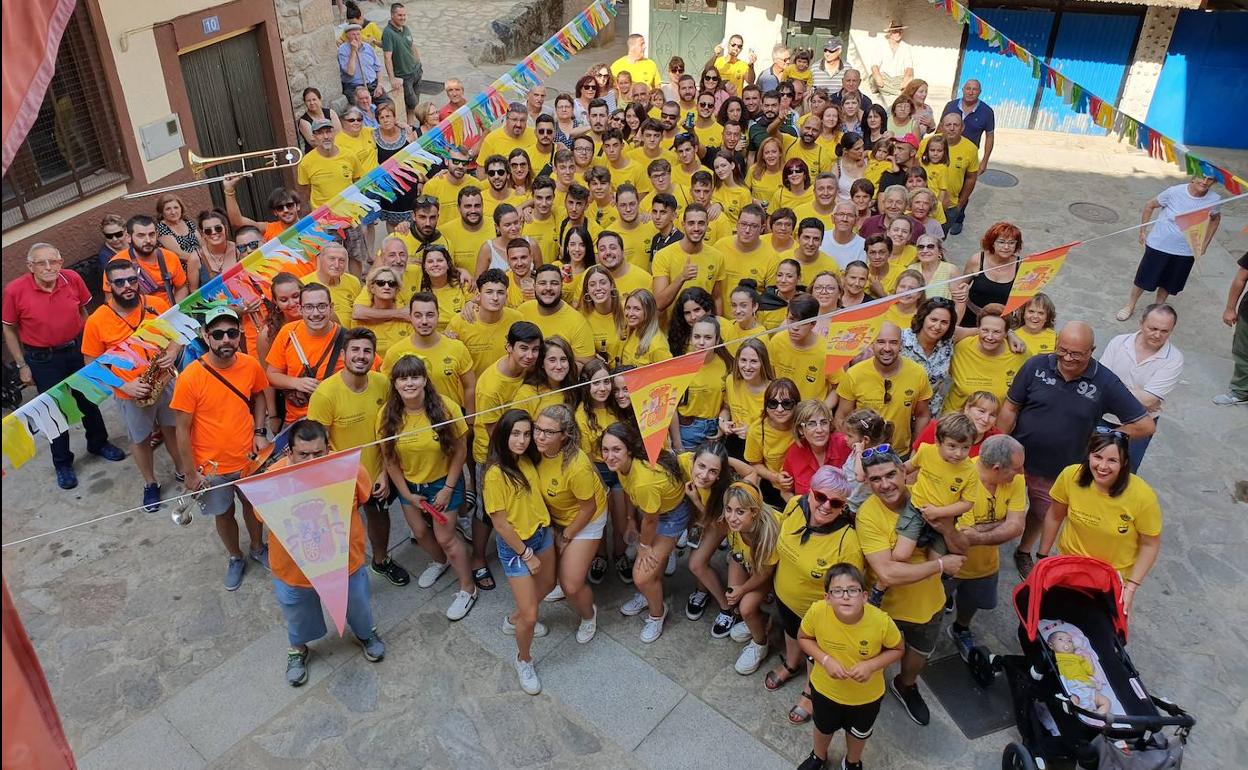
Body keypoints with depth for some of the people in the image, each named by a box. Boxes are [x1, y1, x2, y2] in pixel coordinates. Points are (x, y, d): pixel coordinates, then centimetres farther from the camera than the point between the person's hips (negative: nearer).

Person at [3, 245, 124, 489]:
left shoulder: (73, 279, -12)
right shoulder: (15, 290, -19)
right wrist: (22, 365, -4)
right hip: (43, 360, -3)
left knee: (89, 400, 19)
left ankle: (98, 442, 43)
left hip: (78, 350, 3)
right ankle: (62, 463, 26)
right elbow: (9, 329, -6)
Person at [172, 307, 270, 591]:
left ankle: (258, 549, 51)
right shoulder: (190, 378, -24)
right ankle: (236, 558, 45)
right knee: (223, 514, 19)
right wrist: (191, 472, -10)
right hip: (212, 466, -2)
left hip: (249, 458, 3)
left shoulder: (251, 365, -14)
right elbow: (183, 430, -15)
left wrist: (259, 432, -5)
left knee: (253, 504, 24)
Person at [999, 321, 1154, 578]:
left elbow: (1145, 425, -12)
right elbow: (1010, 408, -8)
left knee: (1040, 515, 26)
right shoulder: (1037, 365, -16)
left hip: (1057, 472, 1)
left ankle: (1024, 553, 53)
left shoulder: (1105, 383, -17)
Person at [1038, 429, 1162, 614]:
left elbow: (1150, 545, -13)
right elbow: (1055, 516, -5)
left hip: (1114, 576, -2)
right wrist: (1042, 556, 3)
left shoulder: (1143, 497, -26)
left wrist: (1131, 587, -17)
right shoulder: (1071, 476, -22)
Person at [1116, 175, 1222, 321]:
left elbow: (1215, 218, 9)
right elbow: (1150, 206, -5)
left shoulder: (1214, 199, -13)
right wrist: (1143, 231, -3)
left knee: (1169, 283, 16)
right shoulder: (1174, 192, -20)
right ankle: (1130, 306, 32)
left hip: (1186, 252, 2)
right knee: (1144, 278, 11)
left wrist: (1205, 244, 7)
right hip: (1159, 245, -2)